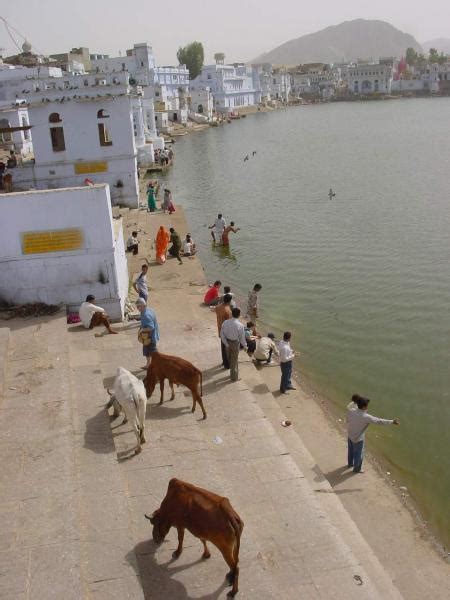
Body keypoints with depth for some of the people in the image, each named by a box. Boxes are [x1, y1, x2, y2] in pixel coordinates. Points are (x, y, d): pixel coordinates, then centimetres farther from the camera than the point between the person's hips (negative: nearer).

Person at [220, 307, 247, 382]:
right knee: (234, 360, 12)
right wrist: (245, 346, 0)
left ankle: (232, 373, 41)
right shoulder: (240, 325, -25)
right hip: (235, 343, -4)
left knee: (230, 359, 22)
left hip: (228, 342, 4)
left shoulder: (225, 322, -13)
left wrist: (226, 343, -2)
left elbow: (222, 334, -8)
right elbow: (242, 337, -15)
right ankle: (234, 377, 26)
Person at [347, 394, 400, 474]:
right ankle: (357, 469, 43)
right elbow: (379, 421, -27)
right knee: (359, 454, 21)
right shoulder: (366, 417, -34)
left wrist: (354, 401, 24)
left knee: (351, 451, 32)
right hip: (358, 439, -6)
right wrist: (392, 422, -19)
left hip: (350, 435, 6)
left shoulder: (350, 411, -20)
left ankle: (350, 463, 57)